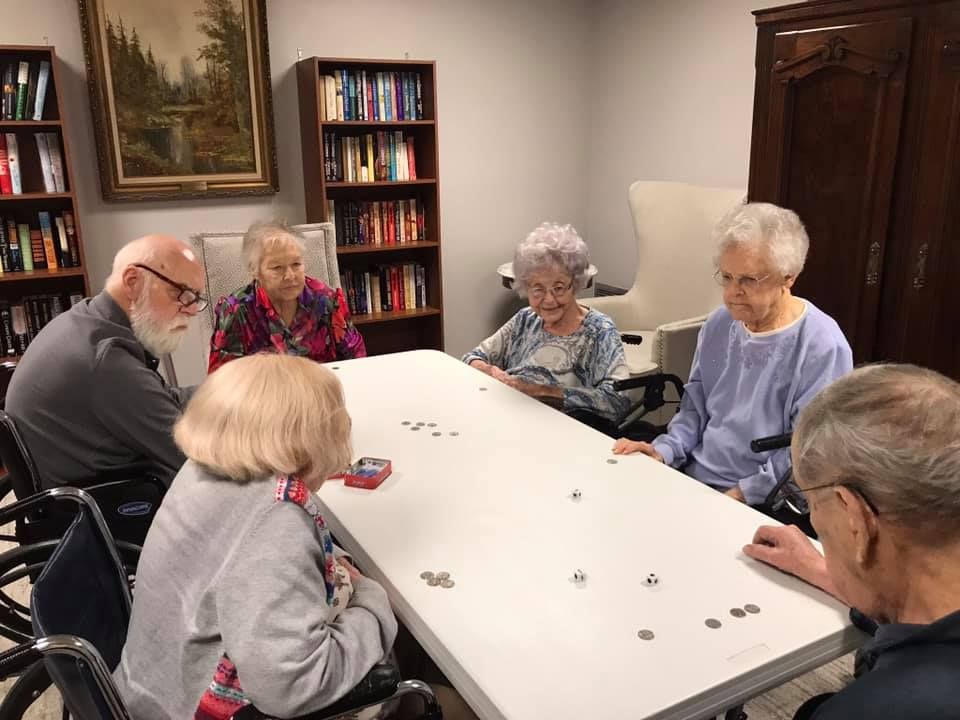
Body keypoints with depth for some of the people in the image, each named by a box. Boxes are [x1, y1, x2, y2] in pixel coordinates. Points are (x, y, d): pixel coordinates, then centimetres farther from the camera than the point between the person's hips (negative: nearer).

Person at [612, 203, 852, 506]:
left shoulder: (822, 347, -14)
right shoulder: (719, 323, 8)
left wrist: (740, 494, -19)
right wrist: (664, 451, 1)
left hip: (762, 506, -6)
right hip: (690, 478, 6)